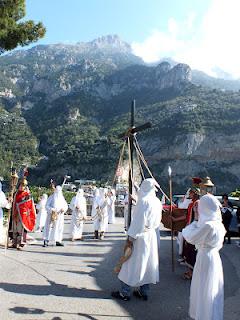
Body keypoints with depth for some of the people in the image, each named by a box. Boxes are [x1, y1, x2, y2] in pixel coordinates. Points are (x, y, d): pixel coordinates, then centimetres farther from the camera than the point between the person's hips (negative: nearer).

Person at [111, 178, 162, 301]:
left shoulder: (143, 200, -19)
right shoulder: (157, 201, 3)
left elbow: (138, 221, -20)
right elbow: (157, 221, 10)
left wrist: (130, 238, -16)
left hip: (140, 236, -7)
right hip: (152, 235, 7)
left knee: (131, 263, 6)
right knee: (147, 263, 16)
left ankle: (125, 293, 17)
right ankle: (144, 292, 27)